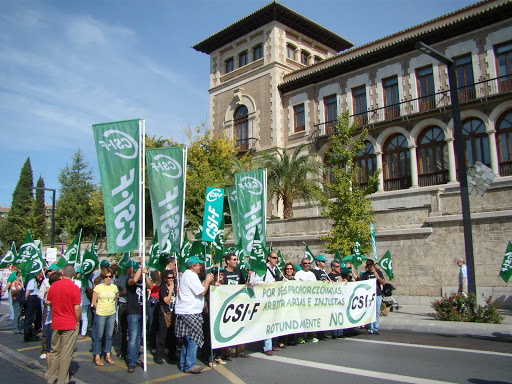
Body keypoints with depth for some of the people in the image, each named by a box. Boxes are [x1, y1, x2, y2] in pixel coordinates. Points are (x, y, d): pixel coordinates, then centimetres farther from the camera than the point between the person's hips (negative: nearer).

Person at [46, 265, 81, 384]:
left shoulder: (53, 285, -1)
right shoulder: (74, 288, -14)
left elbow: (48, 302, 10)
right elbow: (77, 308, -15)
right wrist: (77, 321, -1)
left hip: (55, 324, 5)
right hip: (70, 325, -5)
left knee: (54, 351, 17)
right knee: (66, 354, 3)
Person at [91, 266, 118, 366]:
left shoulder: (114, 287, 4)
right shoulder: (98, 287, -6)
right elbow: (93, 302, -1)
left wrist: (111, 308, 7)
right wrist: (100, 310, 0)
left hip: (112, 314, 4)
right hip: (100, 315, -3)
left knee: (109, 335, 10)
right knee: (98, 336, 2)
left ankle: (108, 356, 21)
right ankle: (97, 357, 13)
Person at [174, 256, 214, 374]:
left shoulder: (187, 275, 20)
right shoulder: (191, 276, -15)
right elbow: (201, 292, -17)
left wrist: (206, 281, 15)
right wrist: (207, 281, -5)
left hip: (185, 312, 11)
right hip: (189, 313, -11)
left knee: (187, 340, 15)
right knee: (193, 340, -7)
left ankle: (183, 364, 21)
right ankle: (189, 366, -2)